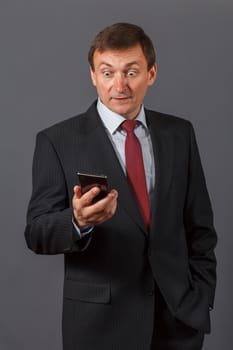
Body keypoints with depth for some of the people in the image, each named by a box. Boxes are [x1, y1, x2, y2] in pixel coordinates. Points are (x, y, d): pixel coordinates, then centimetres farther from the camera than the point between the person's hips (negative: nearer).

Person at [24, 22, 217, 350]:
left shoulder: (179, 133, 4)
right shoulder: (58, 141, -6)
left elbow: (199, 225, 7)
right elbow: (37, 233, -10)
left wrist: (200, 296, 1)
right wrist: (78, 221, -29)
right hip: (100, 321, -2)